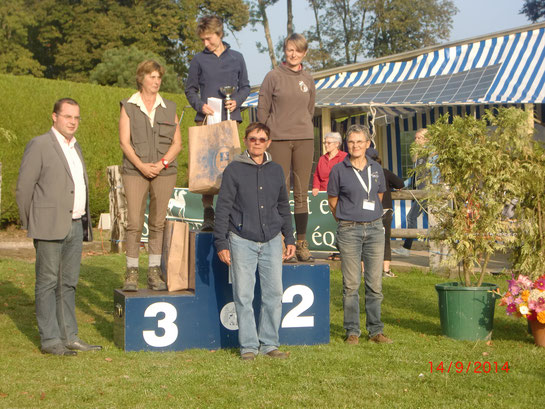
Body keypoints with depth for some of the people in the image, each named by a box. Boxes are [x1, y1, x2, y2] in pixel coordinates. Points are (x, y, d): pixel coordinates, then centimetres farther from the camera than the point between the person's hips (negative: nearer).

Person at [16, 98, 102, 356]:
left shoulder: (75, 147, 18)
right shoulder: (39, 145, -6)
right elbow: (24, 188, -7)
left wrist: (84, 224, 16)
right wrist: (30, 223, -1)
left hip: (75, 225, 7)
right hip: (50, 227, -7)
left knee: (68, 284, 11)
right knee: (48, 283, -1)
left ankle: (69, 336, 16)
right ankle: (49, 340, 3)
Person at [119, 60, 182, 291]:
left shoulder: (169, 108, 11)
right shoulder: (128, 107, 5)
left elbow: (177, 143, 6)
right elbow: (124, 142, -1)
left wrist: (161, 164, -9)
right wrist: (141, 166, -14)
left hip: (164, 171, 2)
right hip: (135, 171, -2)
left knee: (158, 223, 4)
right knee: (134, 223, -7)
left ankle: (154, 273, 10)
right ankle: (132, 273, 0)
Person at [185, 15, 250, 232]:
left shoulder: (236, 58, 11)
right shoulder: (199, 60, 8)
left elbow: (245, 86, 17)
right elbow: (190, 89, 11)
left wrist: (236, 101, -3)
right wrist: (200, 105, -8)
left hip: (230, 118, 1)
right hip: (206, 118, -1)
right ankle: (208, 213, -5)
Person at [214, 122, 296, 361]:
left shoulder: (276, 171, 11)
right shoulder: (234, 170, -1)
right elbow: (223, 208, -1)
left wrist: (289, 238, 17)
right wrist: (221, 243, -5)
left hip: (272, 241, 4)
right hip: (242, 240, -3)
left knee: (274, 294, 2)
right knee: (243, 296, -1)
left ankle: (269, 343, 13)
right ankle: (248, 345, 8)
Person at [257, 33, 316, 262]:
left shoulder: (308, 80, 12)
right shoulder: (273, 77, 1)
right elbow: (262, 109, 2)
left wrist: (302, 127, 13)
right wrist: (264, 137, 1)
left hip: (304, 139, 3)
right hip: (278, 139, -3)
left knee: (302, 194, 3)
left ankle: (302, 243, 8)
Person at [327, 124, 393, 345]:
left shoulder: (376, 169, 8)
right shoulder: (339, 170, -2)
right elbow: (332, 201, 6)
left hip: (374, 228, 3)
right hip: (349, 230, -3)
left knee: (375, 283, 5)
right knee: (351, 284, 0)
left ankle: (376, 330, 14)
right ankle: (352, 331, 10)